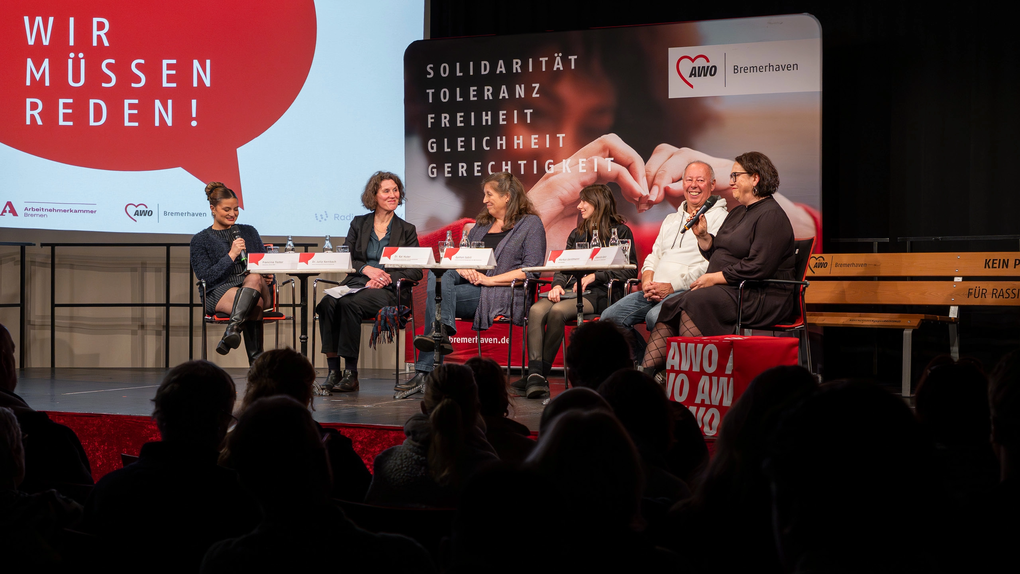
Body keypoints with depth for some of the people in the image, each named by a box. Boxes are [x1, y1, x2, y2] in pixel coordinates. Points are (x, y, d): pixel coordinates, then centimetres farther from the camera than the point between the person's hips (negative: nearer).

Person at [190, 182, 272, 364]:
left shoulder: (249, 232, 24)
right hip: (220, 291, -2)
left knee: (254, 279, -40)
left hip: (256, 287, 2)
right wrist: (231, 255, -8)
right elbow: (206, 277, 1)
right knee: (255, 308, -39)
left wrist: (268, 275, -3)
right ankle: (255, 360, -46)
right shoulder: (200, 240, 12)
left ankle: (233, 328, -54)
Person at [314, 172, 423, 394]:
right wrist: (366, 269, -11)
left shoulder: (407, 230, 12)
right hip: (355, 284, 3)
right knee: (327, 303, -31)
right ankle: (333, 371, -30)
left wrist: (386, 278, -13)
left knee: (349, 303, -33)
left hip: (389, 292, -3)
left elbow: (416, 271, 3)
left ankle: (351, 374, -28)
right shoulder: (359, 224, 18)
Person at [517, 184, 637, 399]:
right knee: (537, 310, -27)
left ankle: (540, 374, -26)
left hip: (598, 294, -5)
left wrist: (594, 276, -11)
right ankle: (535, 373, -37)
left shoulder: (620, 232, 7)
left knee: (557, 312, -33)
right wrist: (558, 284, -4)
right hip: (570, 290, 5)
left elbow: (630, 270, -3)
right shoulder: (577, 234, 26)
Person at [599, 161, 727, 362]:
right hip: (655, 291, 8)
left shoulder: (719, 218, 1)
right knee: (610, 317, -11)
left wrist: (672, 286, -16)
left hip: (687, 291, -7)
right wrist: (647, 280, 2)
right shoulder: (671, 219, 27)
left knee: (655, 317, -36)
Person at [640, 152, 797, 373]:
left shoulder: (771, 216, -9)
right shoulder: (737, 213, 22)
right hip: (729, 292, 9)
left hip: (760, 297, -9)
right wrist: (703, 236, 7)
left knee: (694, 304, -31)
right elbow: (717, 254, 25)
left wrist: (714, 278, -15)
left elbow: (758, 268, -19)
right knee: (670, 308, -13)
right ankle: (646, 373, -25)